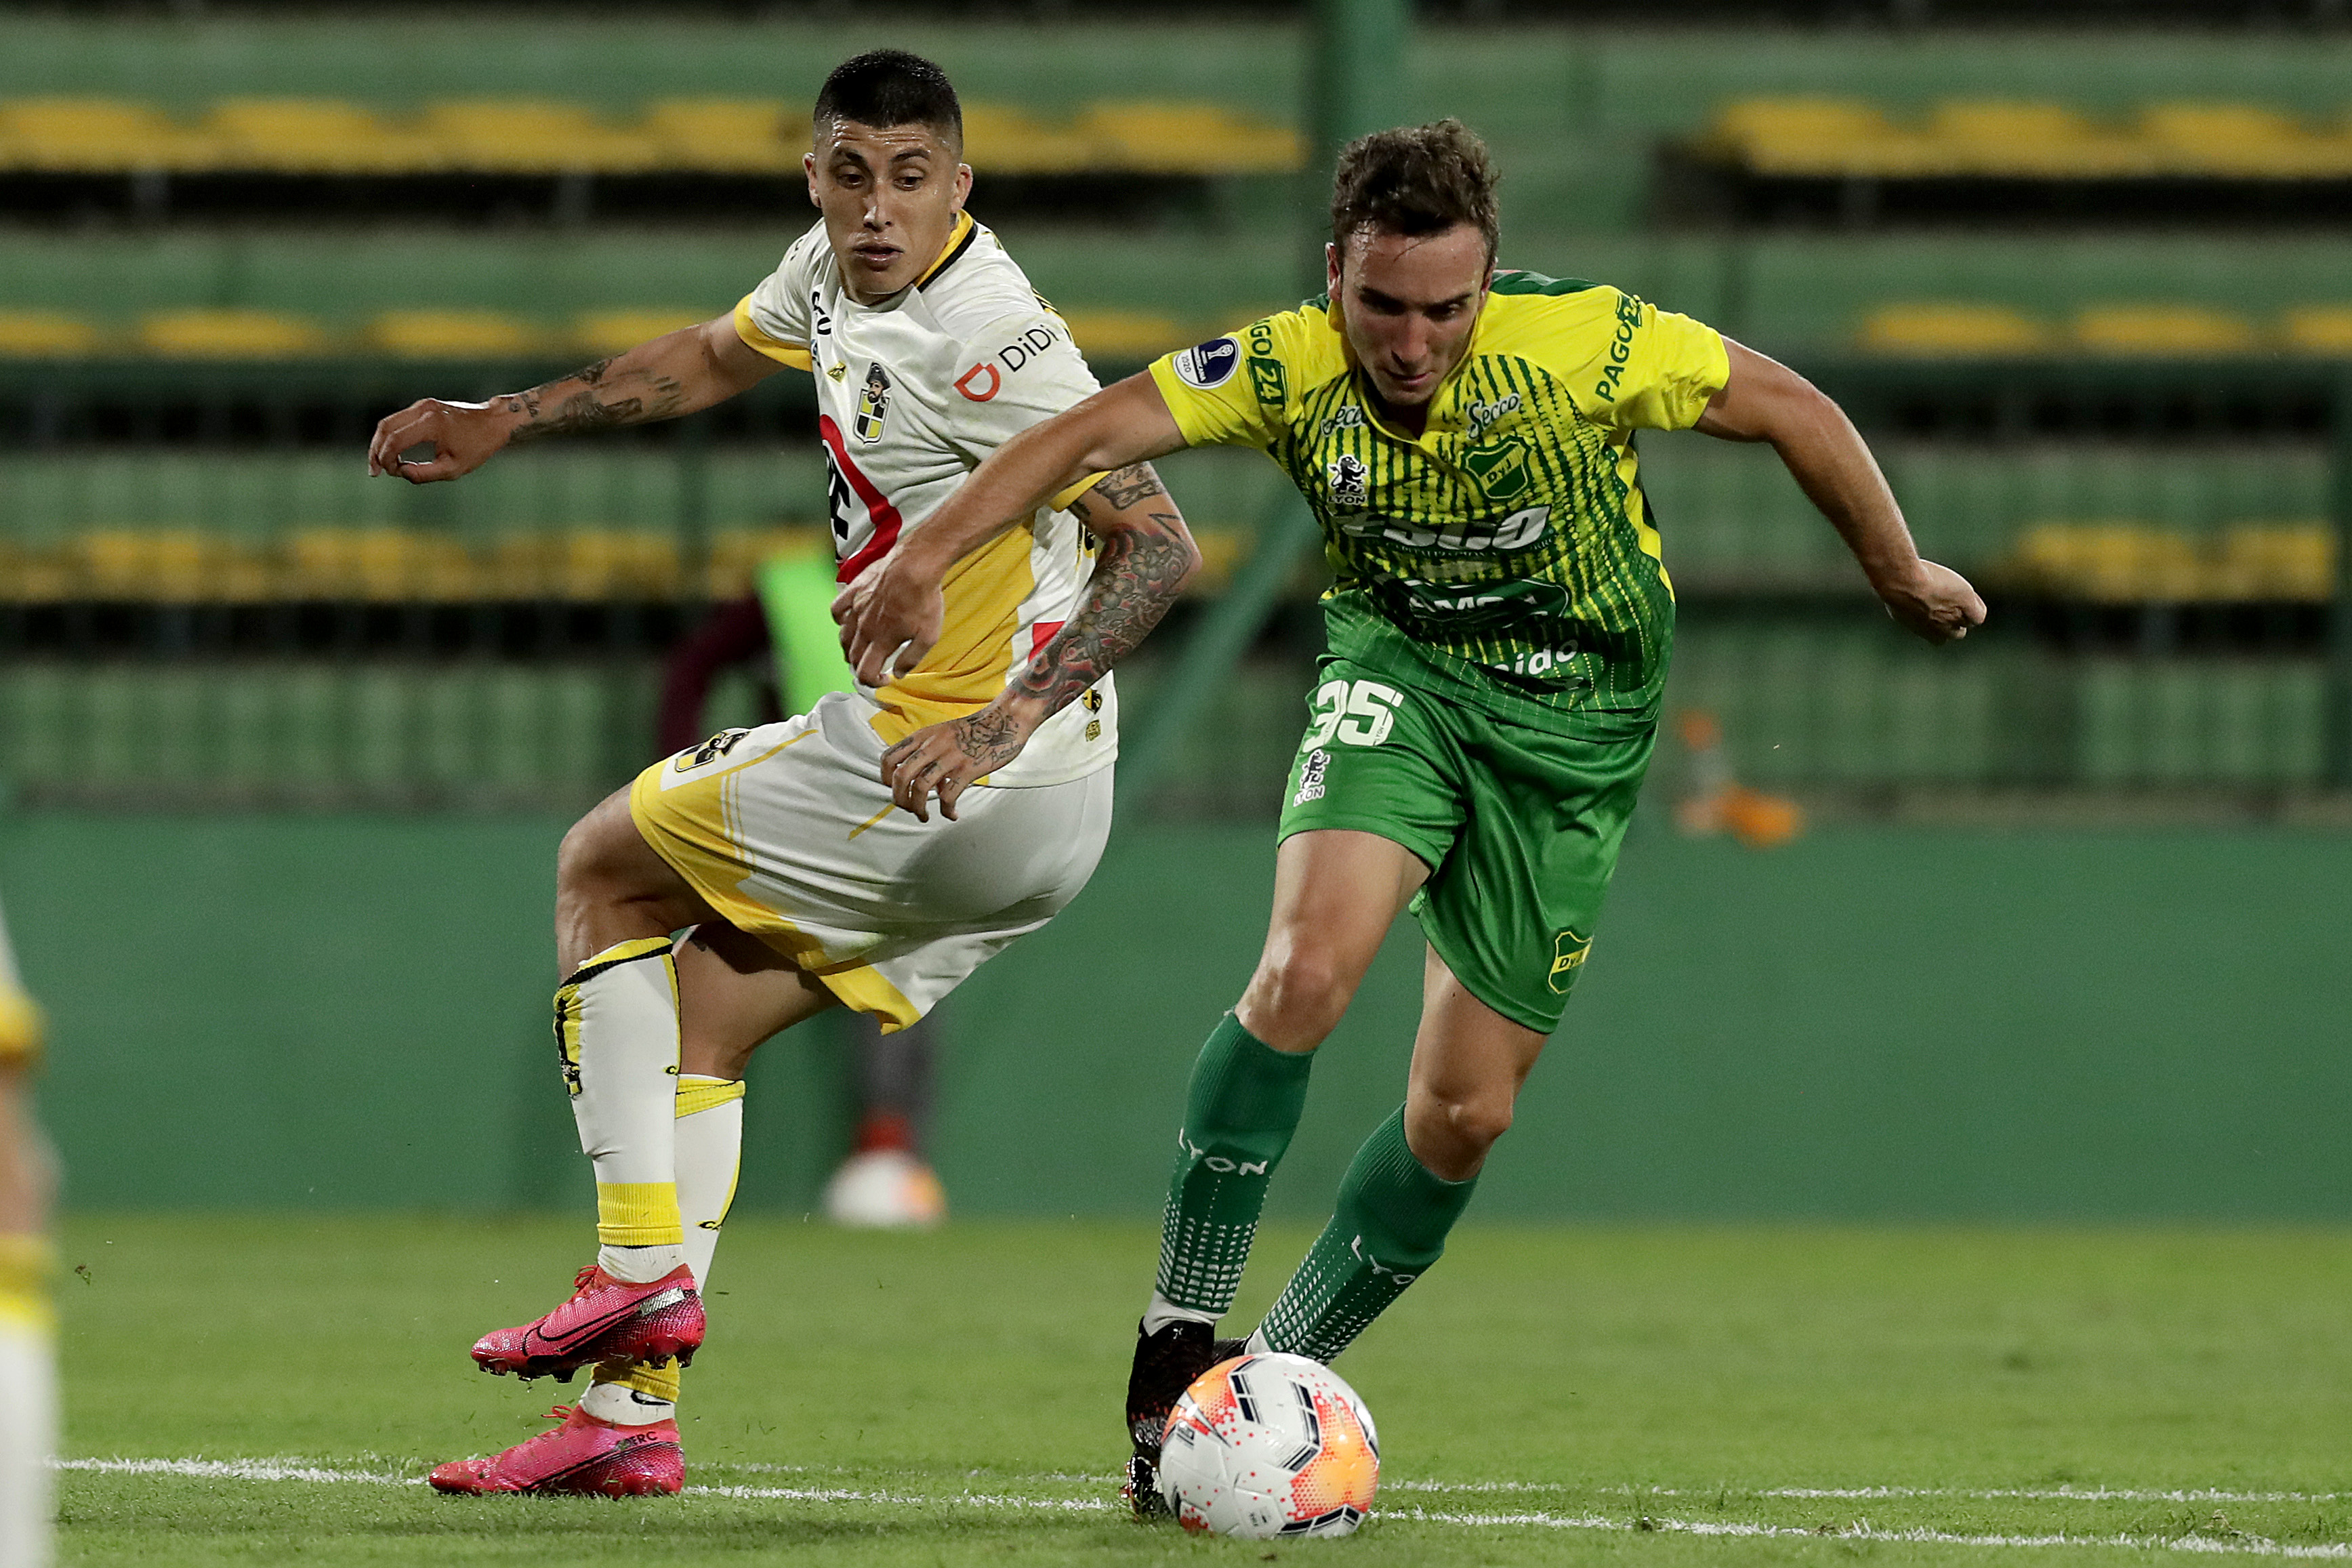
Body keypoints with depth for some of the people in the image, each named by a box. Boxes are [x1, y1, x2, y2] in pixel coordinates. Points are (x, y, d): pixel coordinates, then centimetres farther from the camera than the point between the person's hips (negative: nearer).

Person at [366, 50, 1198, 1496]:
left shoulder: (988, 341, -19)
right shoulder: (840, 272, 9)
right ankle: (630, 1413, 12)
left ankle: (640, 1266, -1)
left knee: (602, 868, 6)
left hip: (944, 774, -9)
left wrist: (1014, 713, -33)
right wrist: (506, 423, 29)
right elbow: (715, 359, 30)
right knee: (699, 1012, 15)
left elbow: (1162, 544, -23)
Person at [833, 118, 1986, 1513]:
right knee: (1307, 970, -27)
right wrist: (930, 556, -43)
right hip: (1399, 676, 0)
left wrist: (1902, 578, 1)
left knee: (1466, 1115, 1)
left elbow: (1792, 410, -11)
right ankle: (1177, 1353, -18)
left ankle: (1275, 1377, 21)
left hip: (1575, 719, 0)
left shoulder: (1585, 344, -24)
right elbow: (1098, 431, -28)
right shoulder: (1292, 369, -19)